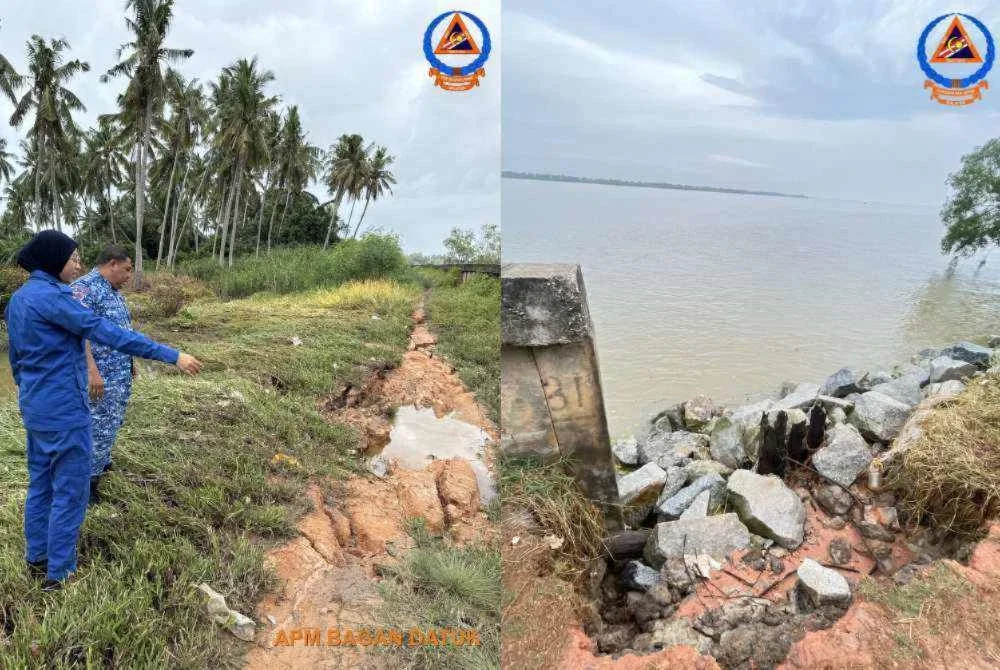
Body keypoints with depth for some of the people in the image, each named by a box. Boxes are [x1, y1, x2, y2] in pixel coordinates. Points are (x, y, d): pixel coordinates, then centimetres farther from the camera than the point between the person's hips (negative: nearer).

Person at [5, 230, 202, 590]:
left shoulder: (18, 298, 8)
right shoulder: (52, 296, -20)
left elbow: (16, 358, 17)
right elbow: (108, 333, -28)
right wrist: (171, 355, -30)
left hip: (35, 407, 9)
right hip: (64, 409, -9)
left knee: (40, 484, 19)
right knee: (70, 491, 2)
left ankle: (36, 559, 32)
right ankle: (59, 574, 12)